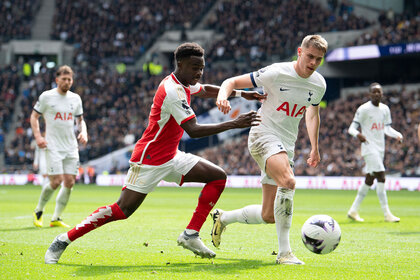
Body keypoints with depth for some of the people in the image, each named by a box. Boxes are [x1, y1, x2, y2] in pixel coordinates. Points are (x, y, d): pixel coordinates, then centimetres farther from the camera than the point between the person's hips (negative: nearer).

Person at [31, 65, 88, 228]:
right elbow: (34, 117, 2)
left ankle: (56, 218, 11)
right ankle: (38, 211, 11)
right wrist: (38, 136, -11)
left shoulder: (75, 98, 10)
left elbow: (80, 120, 21)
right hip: (53, 146, -5)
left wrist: (83, 132, 1)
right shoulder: (46, 96, -3)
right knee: (56, 181, -13)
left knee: (69, 182, -1)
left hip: (71, 147, 5)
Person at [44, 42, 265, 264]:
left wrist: (240, 92, 23)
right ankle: (63, 240, 0)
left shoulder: (183, 83, 6)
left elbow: (205, 90, 31)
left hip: (170, 158, 10)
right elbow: (193, 131, -30)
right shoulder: (172, 91, -23)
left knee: (218, 177, 1)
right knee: (122, 210, -13)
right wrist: (234, 124, -30)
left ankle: (190, 235, -2)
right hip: (149, 160, -10)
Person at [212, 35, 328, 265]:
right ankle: (284, 252, -28)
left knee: (268, 216, 4)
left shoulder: (319, 84, 3)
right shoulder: (277, 73, -14)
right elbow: (232, 82, -9)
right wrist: (223, 96, -30)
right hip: (263, 135, -7)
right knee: (288, 181, -35)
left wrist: (314, 147, 23)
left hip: (287, 146, 7)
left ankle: (223, 218, 31)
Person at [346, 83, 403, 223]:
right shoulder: (364, 109, -9)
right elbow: (352, 128, -8)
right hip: (369, 147, -7)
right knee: (381, 176, -15)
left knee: (369, 179, 10)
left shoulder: (385, 109, 11)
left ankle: (353, 210, 21)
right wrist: (358, 134, -30)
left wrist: (397, 135, 1)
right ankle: (387, 214, -14)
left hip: (380, 148, 7)